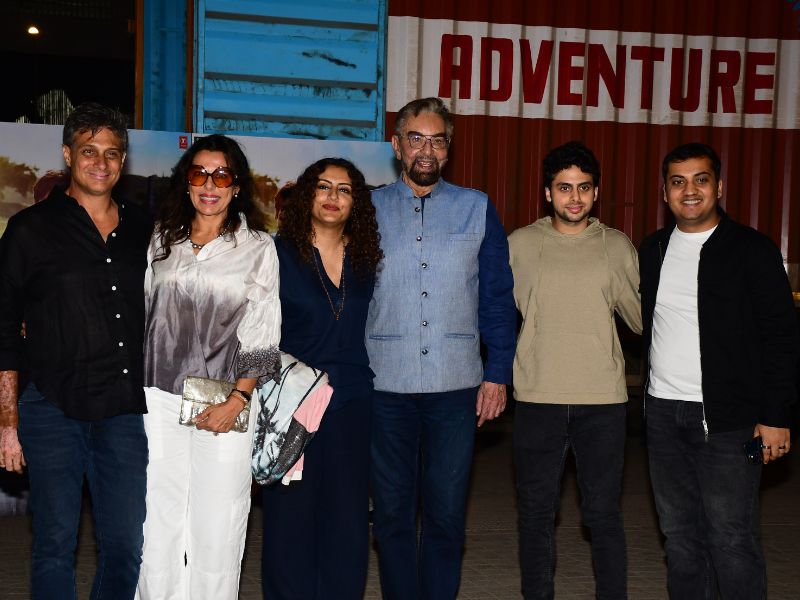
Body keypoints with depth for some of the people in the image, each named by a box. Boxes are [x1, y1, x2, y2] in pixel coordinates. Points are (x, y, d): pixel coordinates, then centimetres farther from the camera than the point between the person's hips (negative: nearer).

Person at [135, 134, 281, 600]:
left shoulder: (259, 247, 4)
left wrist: (237, 401, -10)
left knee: (217, 524, -2)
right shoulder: (162, 240, 12)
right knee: (157, 521, 2)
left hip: (226, 402, -2)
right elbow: (138, 314, 17)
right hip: (158, 398, 2)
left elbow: (263, 334, 0)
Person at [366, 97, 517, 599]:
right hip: (384, 386, 0)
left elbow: (499, 298, 6)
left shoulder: (477, 209, 6)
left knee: (446, 516, 6)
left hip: (455, 386, 0)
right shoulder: (369, 210, 5)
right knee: (392, 514, 9)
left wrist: (497, 374, 0)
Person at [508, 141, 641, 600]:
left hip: (603, 399, 0)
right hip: (538, 398, 0)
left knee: (604, 514, 6)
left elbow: (641, 318, 11)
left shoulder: (618, 247, 7)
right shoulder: (520, 245, 5)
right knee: (537, 513, 10)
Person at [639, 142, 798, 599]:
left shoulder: (752, 250, -5)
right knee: (679, 533, 13)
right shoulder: (653, 250, 11)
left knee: (731, 539, -4)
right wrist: (650, 396, 11)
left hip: (726, 419, -5)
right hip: (663, 412, 6)